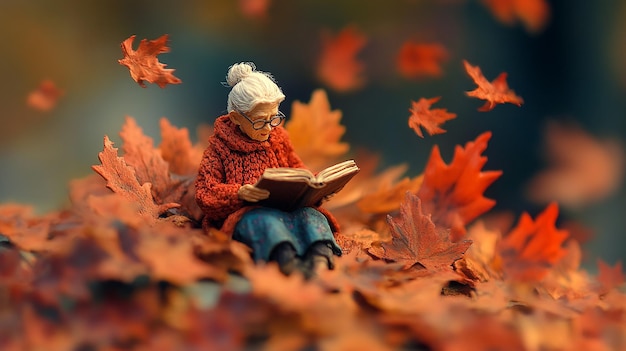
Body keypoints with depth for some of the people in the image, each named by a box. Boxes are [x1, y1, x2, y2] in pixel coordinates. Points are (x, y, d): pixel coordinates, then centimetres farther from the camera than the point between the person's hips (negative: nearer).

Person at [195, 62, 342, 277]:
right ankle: (288, 262, -75)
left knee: (310, 214, -33)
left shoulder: (279, 137, 22)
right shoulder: (219, 146, 7)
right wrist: (238, 193, -23)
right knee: (264, 220, -42)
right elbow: (205, 192, -1)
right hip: (243, 215, -4)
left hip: (286, 209, 4)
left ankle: (321, 258, -68)